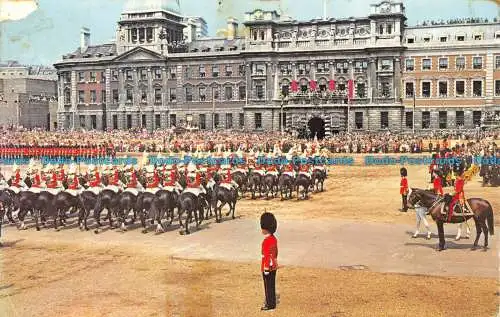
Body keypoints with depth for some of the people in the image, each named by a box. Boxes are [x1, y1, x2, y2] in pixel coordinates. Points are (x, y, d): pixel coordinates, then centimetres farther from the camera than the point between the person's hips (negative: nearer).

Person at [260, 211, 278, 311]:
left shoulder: (266, 241, -23)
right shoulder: (274, 239, 6)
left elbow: (267, 256, -23)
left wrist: (266, 269, -19)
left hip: (268, 267, -9)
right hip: (274, 267, 9)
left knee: (268, 286, 2)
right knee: (272, 285, 17)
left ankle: (270, 305, 10)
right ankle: (272, 302, 26)